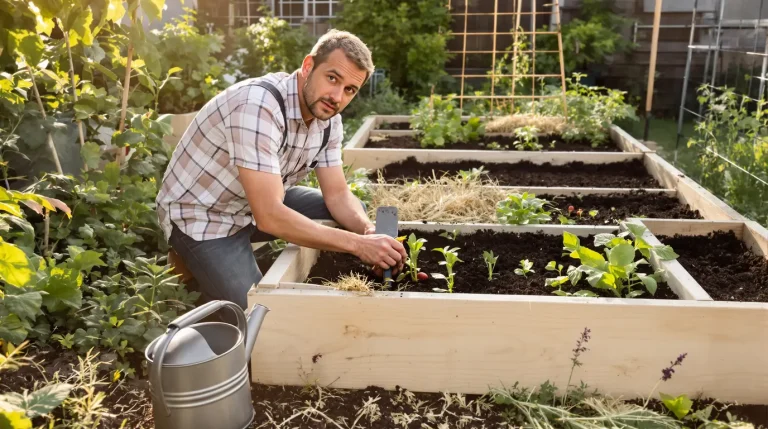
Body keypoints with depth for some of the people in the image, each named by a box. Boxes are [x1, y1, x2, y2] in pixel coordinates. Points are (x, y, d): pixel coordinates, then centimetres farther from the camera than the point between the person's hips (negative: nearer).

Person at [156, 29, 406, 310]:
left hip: (260, 204, 8)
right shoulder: (258, 106, -33)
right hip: (201, 216, -8)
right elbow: (269, 217, -37)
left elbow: (338, 195, -3)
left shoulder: (328, 118, -7)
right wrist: (358, 244, -35)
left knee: (355, 213, 2)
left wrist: (369, 233, -24)